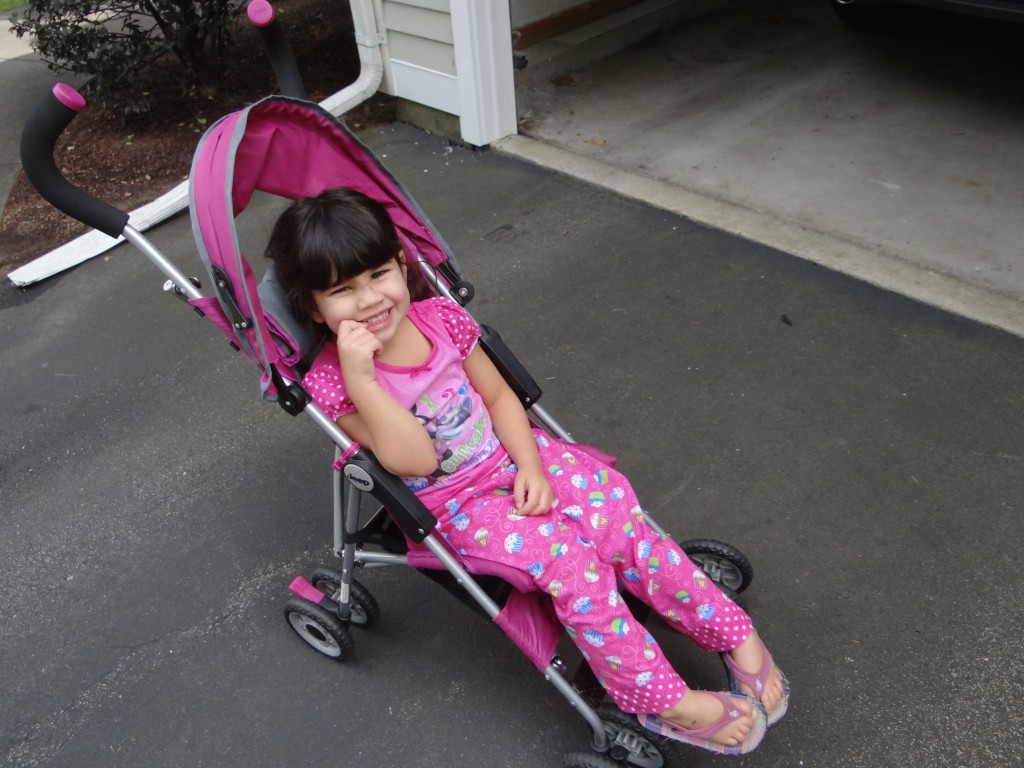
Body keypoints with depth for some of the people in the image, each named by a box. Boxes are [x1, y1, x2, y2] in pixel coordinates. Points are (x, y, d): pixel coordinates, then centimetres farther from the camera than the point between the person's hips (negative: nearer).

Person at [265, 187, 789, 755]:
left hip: (511, 457, 4)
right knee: (566, 559, -24)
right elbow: (414, 461, -24)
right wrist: (361, 378, -33)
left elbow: (499, 396, 4)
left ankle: (735, 635, 0)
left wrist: (530, 466, -9)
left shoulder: (439, 318, -5)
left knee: (623, 520, -15)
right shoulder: (331, 383, -16)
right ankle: (666, 701, -9)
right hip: (451, 507, -4)